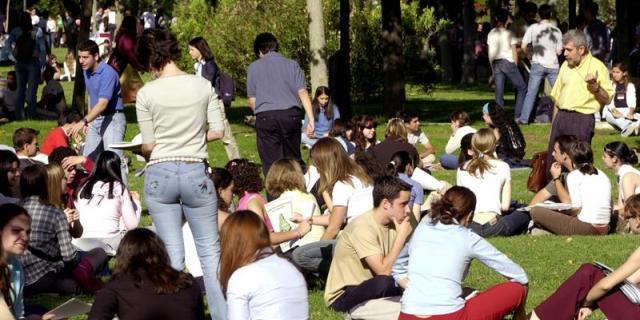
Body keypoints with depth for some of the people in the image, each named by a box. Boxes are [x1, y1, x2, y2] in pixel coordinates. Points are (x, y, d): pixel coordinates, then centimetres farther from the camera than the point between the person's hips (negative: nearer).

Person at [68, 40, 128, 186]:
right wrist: (88, 121, 11)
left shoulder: (108, 73, -21)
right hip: (96, 119, 9)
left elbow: (102, 104, -29)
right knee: (88, 158, 9)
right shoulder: (86, 72, 8)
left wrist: (84, 122, -37)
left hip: (113, 119, -9)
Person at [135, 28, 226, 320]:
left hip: (160, 174, -1)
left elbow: (148, 145, -4)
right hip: (195, 171, 1)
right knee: (210, 251, 9)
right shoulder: (202, 86, -2)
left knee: (172, 254, 6)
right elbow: (218, 131, 0)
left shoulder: (147, 94, -7)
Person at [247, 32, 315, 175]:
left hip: (265, 117, -1)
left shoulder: (254, 67, 7)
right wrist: (311, 119, -4)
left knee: (271, 163, -1)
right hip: (291, 115, 2)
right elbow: (303, 93, -1)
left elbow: (252, 101, 7)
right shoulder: (292, 64, 8)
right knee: (294, 159, 12)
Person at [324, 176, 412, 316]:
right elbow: (383, 271, -28)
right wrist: (401, 235, -22)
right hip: (343, 295, -8)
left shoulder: (392, 221, 1)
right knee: (385, 283, -35)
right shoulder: (363, 228, -22)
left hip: (368, 287, 8)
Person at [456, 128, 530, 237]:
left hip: (469, 226, 1)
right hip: (493, 226, -1)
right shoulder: (502, 167, 4)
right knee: (524, 215, 28)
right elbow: (505, 206, 3)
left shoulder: (462, 169, 11)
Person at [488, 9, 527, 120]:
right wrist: (515, 66, 9)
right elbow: (514, 51, -1)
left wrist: (492, 68, 17)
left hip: (496, 63, 4)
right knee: (522, 88, 5)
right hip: (508, 62, -4)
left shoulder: (491, 33, 9)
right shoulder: (509, 33, -3)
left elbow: (490, 53, 11)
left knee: (499, 93, 5)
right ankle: (519, 115, -3)